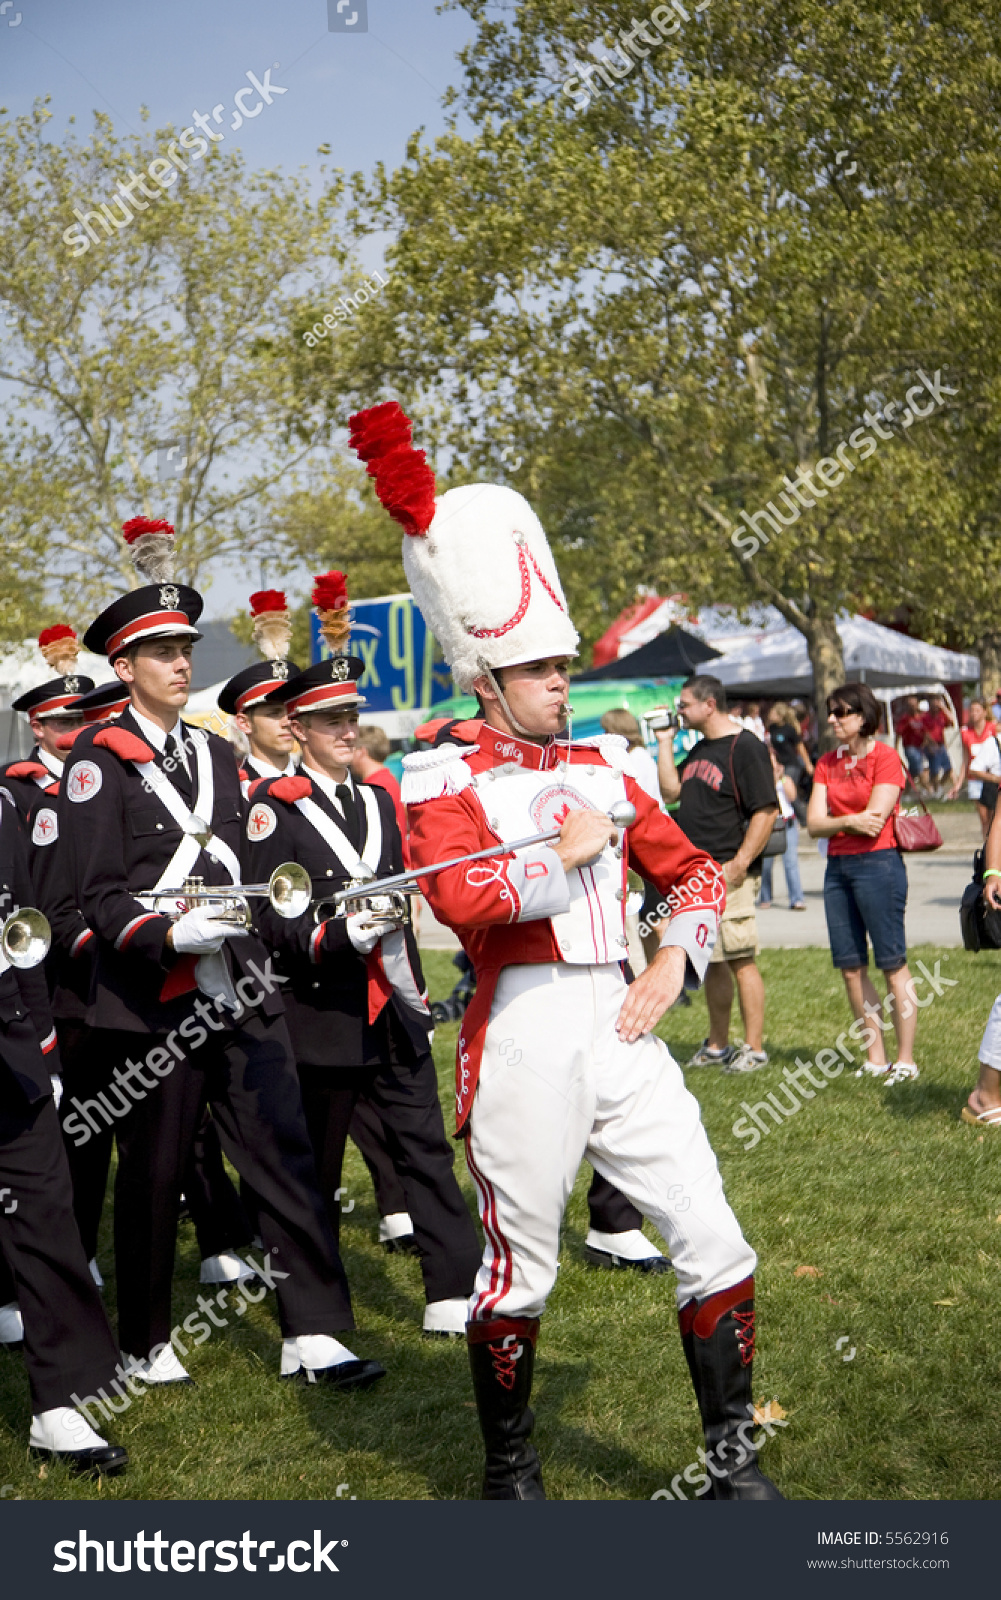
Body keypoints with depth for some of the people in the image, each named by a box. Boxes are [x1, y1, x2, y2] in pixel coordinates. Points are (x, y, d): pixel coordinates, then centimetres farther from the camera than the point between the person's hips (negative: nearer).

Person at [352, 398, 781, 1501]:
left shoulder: (599, 768, 14)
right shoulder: (445, 778, -4)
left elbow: (697, 872, 19)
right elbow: (460, 897, -23)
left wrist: (672, 967, 3)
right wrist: (569, 851, -11)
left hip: (617, 1025, 6)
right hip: (521, 1030, -5)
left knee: (714, 1243, 2)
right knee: (520, 1273, 5)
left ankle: (733, 1467, 14)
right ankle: (509, 1472, 24)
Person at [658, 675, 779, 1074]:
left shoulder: (746, 748, -10)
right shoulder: (699, 750, 18)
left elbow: (766, 811, -15)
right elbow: (671, 791, 14)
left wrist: (738, 865, -20)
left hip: (728, 875, -9)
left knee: (740, 960, -6)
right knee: (711, 961, 13)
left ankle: (754, 1048, -2)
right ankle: (717, 1045, 21)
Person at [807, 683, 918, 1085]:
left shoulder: (885, 757, -7)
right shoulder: (827, 763, 12)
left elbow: (874, 820, -14)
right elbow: (814, 824, 4)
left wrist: (834, 821, -2)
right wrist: (851, 821, -11)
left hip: (877, 864, -7)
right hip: (837, 866, 7)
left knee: (892, 965, -4)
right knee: (851, 968, 7)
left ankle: (906, 1059, 1)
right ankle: (876, 1058, 15)